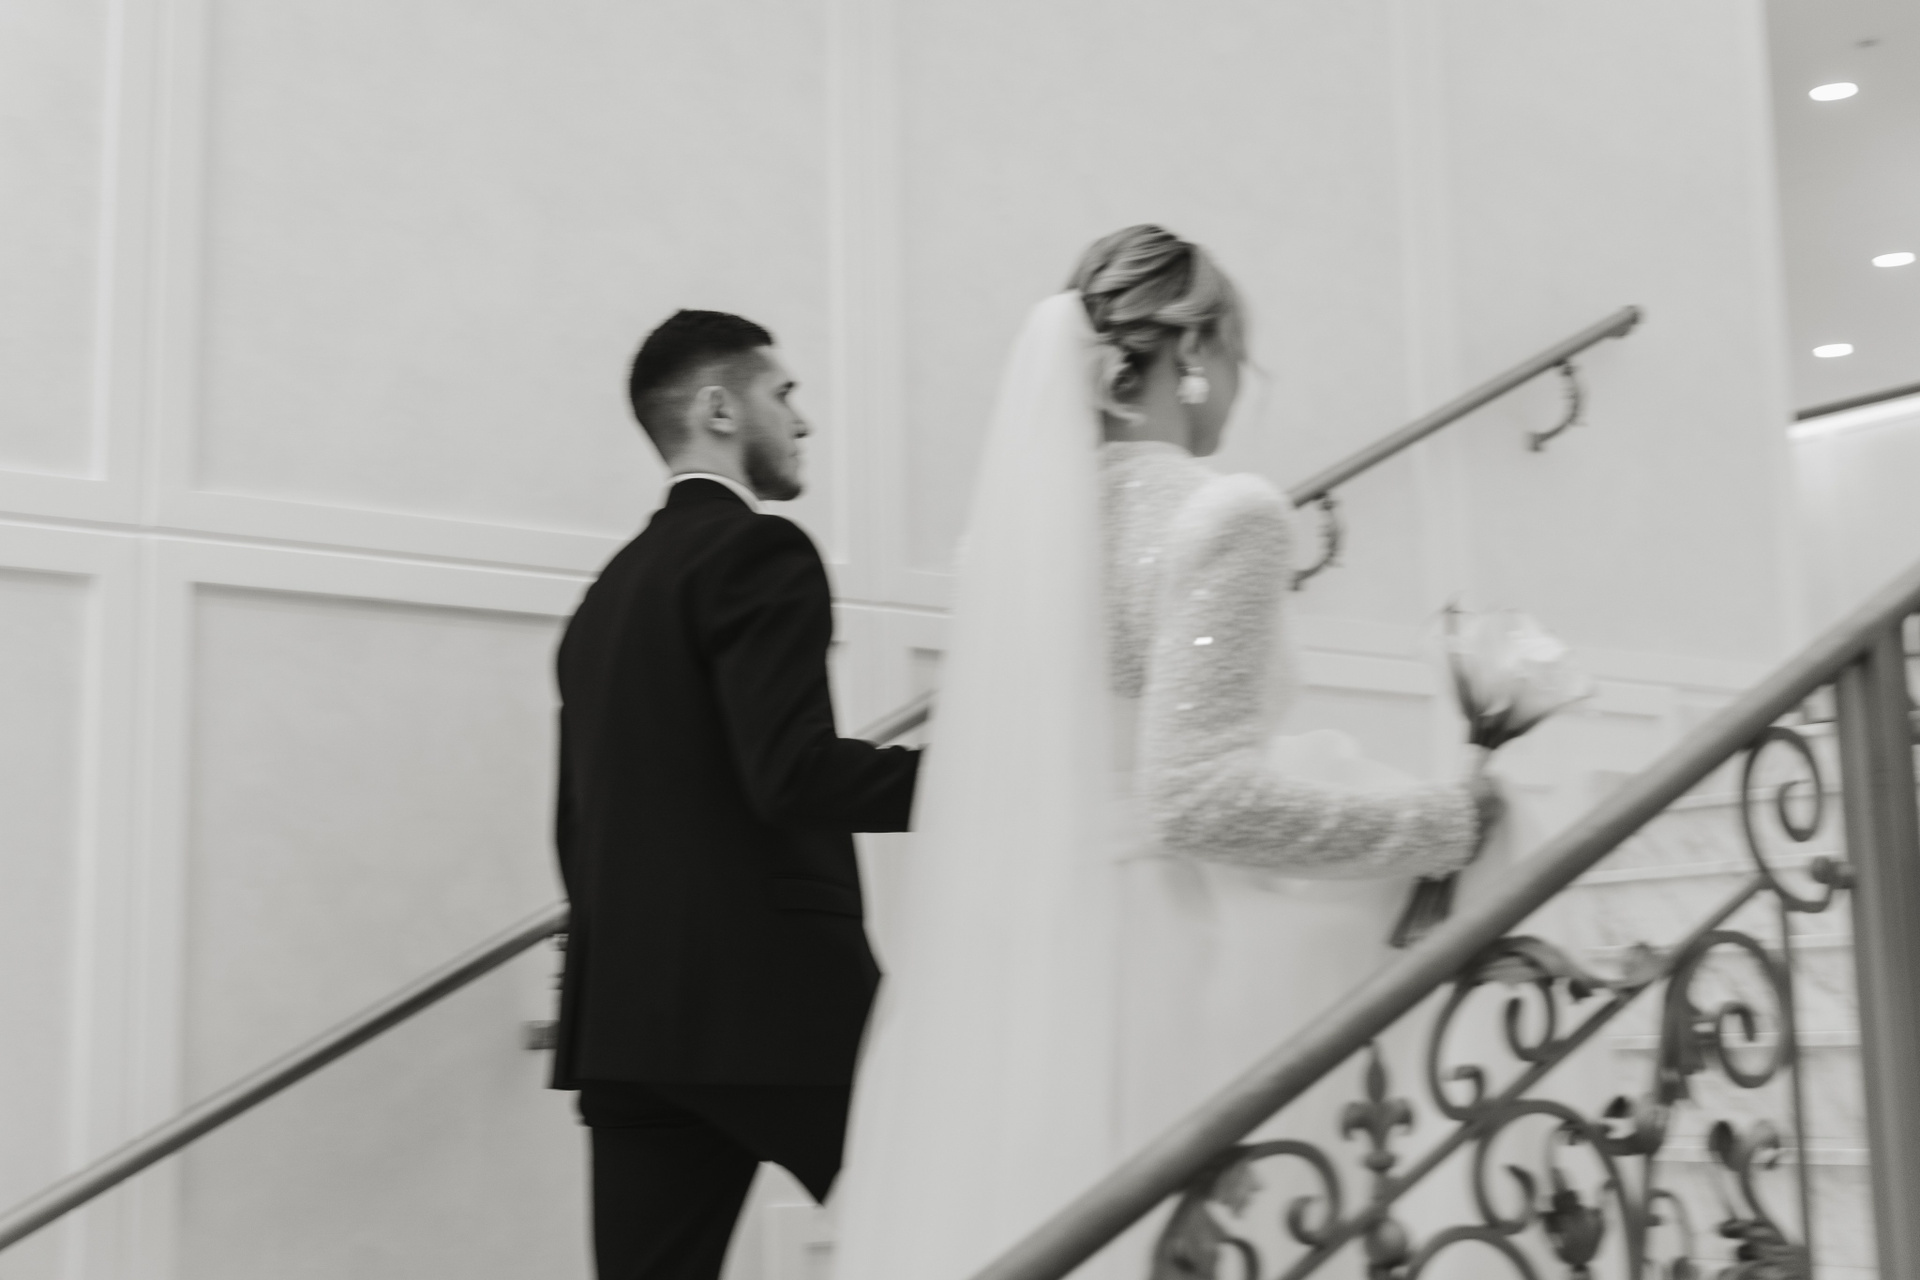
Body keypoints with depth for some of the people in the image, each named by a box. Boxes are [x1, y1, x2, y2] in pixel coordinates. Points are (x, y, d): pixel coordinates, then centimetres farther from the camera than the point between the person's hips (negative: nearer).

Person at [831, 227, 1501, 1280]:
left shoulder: (1021, 513, 9)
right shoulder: (1224, 513, -11)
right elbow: (1202, 795, -18)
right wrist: (1442, 823, -7)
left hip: (1007, 980, 7)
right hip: (1152, 978, -7)